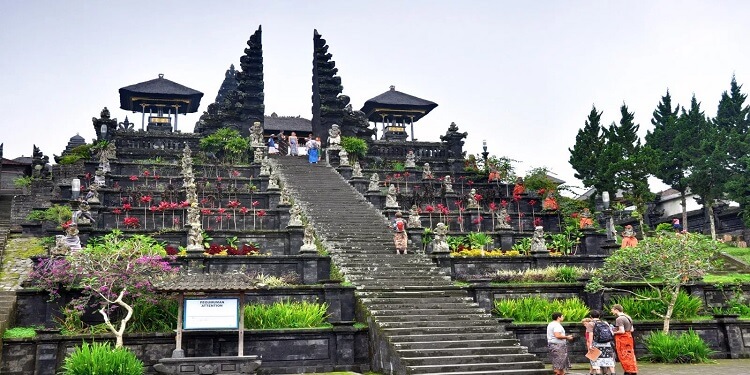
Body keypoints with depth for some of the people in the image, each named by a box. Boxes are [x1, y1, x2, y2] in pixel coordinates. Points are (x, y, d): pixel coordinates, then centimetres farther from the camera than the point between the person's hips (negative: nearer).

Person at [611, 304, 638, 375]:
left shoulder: (619, 319, -17)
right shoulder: (628, 317, 12)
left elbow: (622, 331, -22)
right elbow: (631, 330, 18)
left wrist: (614, 332, -9)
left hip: (622, 339, -9)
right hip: (629, 337, 9)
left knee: (624, 356, -2)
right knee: (630, 355, 13)